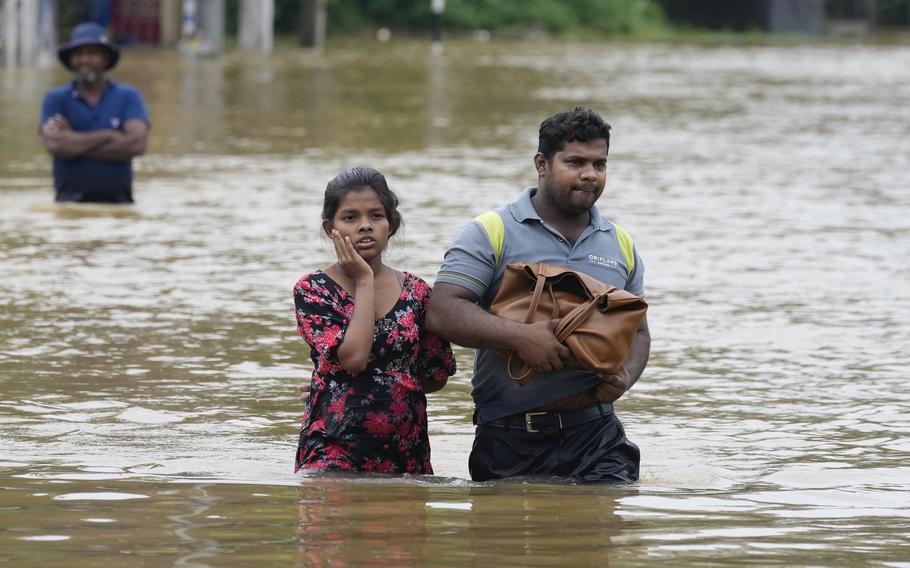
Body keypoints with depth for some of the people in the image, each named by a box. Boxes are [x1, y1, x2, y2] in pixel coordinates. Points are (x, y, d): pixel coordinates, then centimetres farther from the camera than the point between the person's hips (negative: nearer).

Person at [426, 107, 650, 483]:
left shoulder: (620, 245, 16)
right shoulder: (491, 233, 0)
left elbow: (638, 331, 23)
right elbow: (441, 312, -10)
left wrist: (625, 376, 0)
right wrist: (519, 336, -22)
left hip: (594, 436, 3)